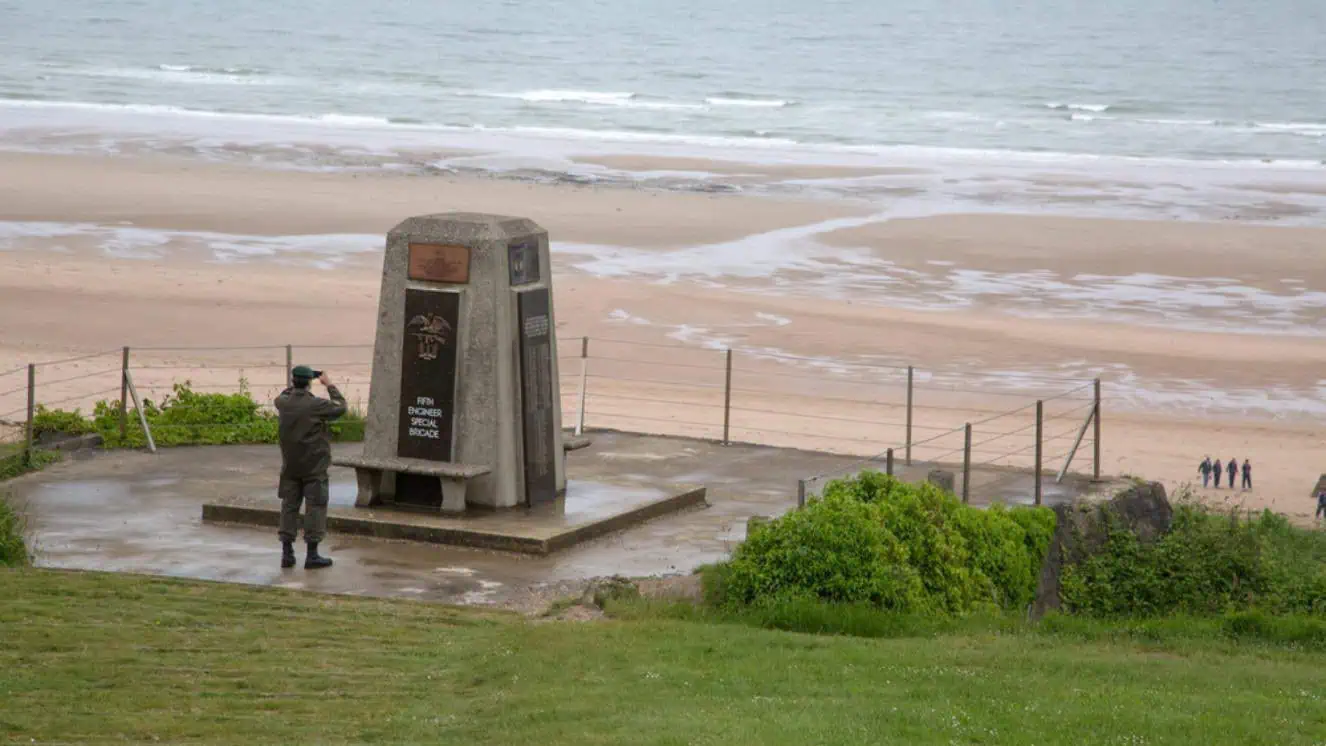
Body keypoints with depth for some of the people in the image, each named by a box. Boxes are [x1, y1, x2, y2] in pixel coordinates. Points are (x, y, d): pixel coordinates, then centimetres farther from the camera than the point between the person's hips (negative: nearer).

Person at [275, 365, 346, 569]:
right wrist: (329, 385, 6)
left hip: (290, 466, 5)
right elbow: (340, 407, -1)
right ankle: (312, 555, 1)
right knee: (315, 507, 2)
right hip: (314, 467, -5)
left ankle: (287, 552, 11)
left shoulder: (283, 403, -4)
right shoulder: (317, 405, -17)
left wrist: (294, 384, 22)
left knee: (289, 506, 11)